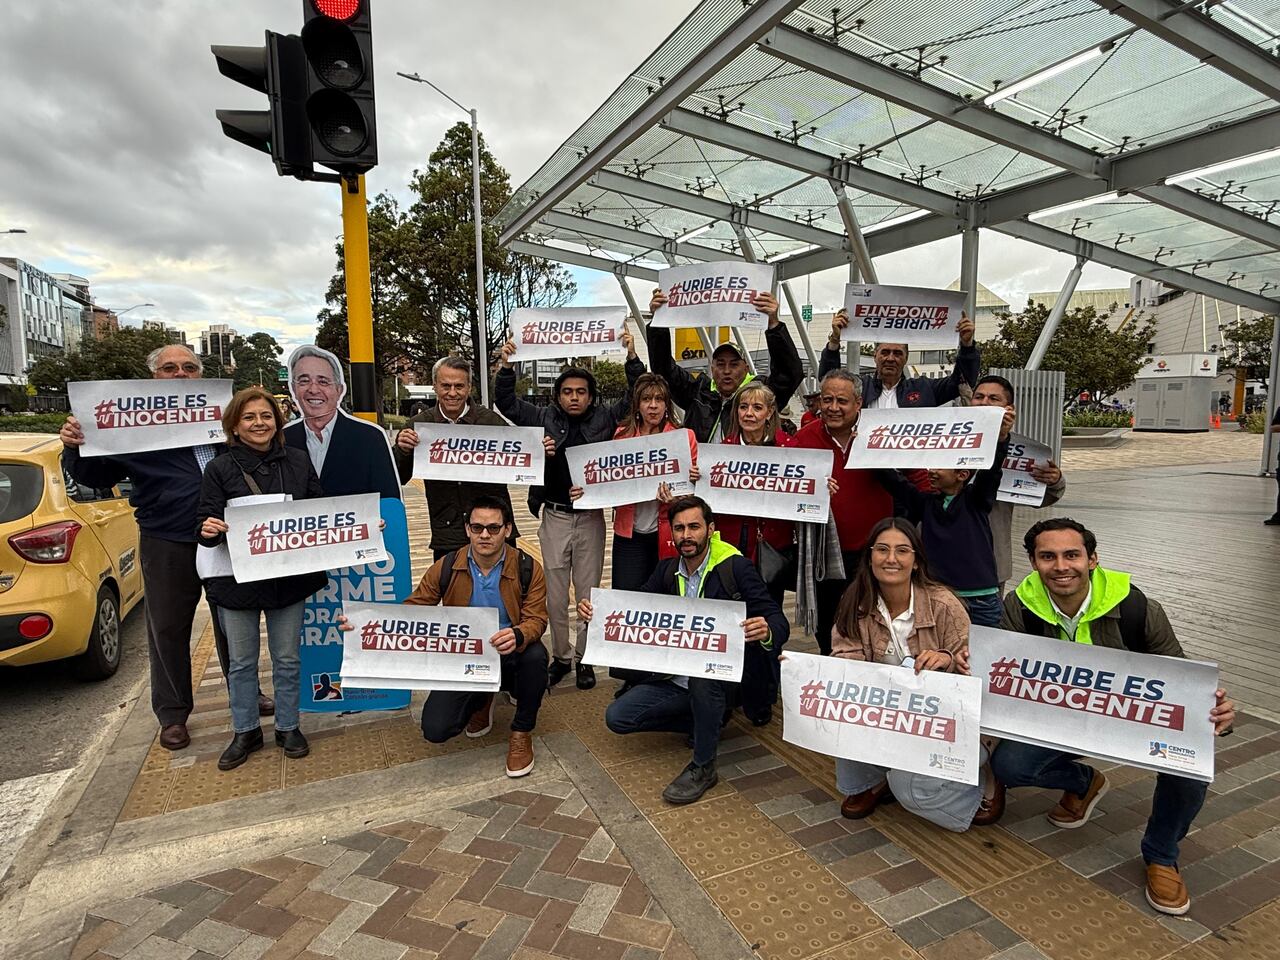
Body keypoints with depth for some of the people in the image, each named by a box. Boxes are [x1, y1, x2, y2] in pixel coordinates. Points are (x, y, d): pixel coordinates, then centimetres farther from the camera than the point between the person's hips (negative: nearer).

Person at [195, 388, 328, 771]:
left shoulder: (298, 461, 1)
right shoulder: (220, 469, -4)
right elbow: (206, 524, -4)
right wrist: (208, 530, -26)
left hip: (289, 578, 1)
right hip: (237, 581, -1)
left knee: (287, 659, 13)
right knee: (241, 661, 14)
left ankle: (288, 727, 30)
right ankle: (245, 731, 32)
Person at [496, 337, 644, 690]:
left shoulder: (605, 418, 3)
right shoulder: (544, 418, 5)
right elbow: (507, 402, 6)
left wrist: (632, 357, -7)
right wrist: (506, 365, -6)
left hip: (591, 516, -1)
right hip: (554, 516, 1)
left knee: (588, 591, 9)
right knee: (555, 592, 9)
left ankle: (584, 658, 24)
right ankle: (561, 656, 26)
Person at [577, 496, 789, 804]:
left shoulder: (736, 567, -13)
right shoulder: (666, 570, 3)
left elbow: (778, 621, -16)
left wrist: (767, 631, -42)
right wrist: (594, 612, -17)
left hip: (719, 678, -5)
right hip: (675, 679, 6)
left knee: (703, 666, -38)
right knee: (616, 717, -7)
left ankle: (703, 767, -15)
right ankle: (708, 723, 10)